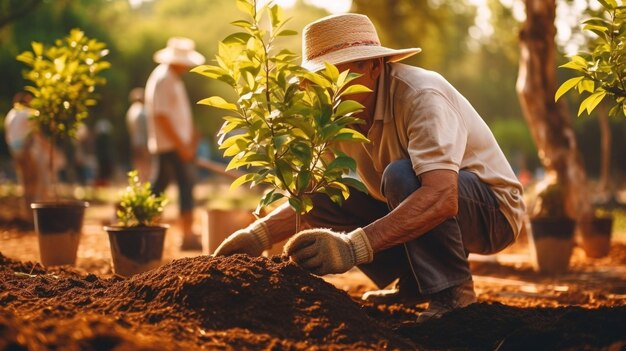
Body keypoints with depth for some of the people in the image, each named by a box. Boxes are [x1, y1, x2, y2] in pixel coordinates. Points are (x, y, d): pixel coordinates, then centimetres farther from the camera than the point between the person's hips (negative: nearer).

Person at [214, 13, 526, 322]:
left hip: (494, 209, -7)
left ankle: (451, 292, -19)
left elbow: (441, 197, -41)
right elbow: (311, 196, -2)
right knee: (322, 201, -8)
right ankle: (414, 285, 3)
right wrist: (260, 234, -21)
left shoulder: (420, 96, -28)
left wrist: (353, 247, -49)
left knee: (401, 175, -33)